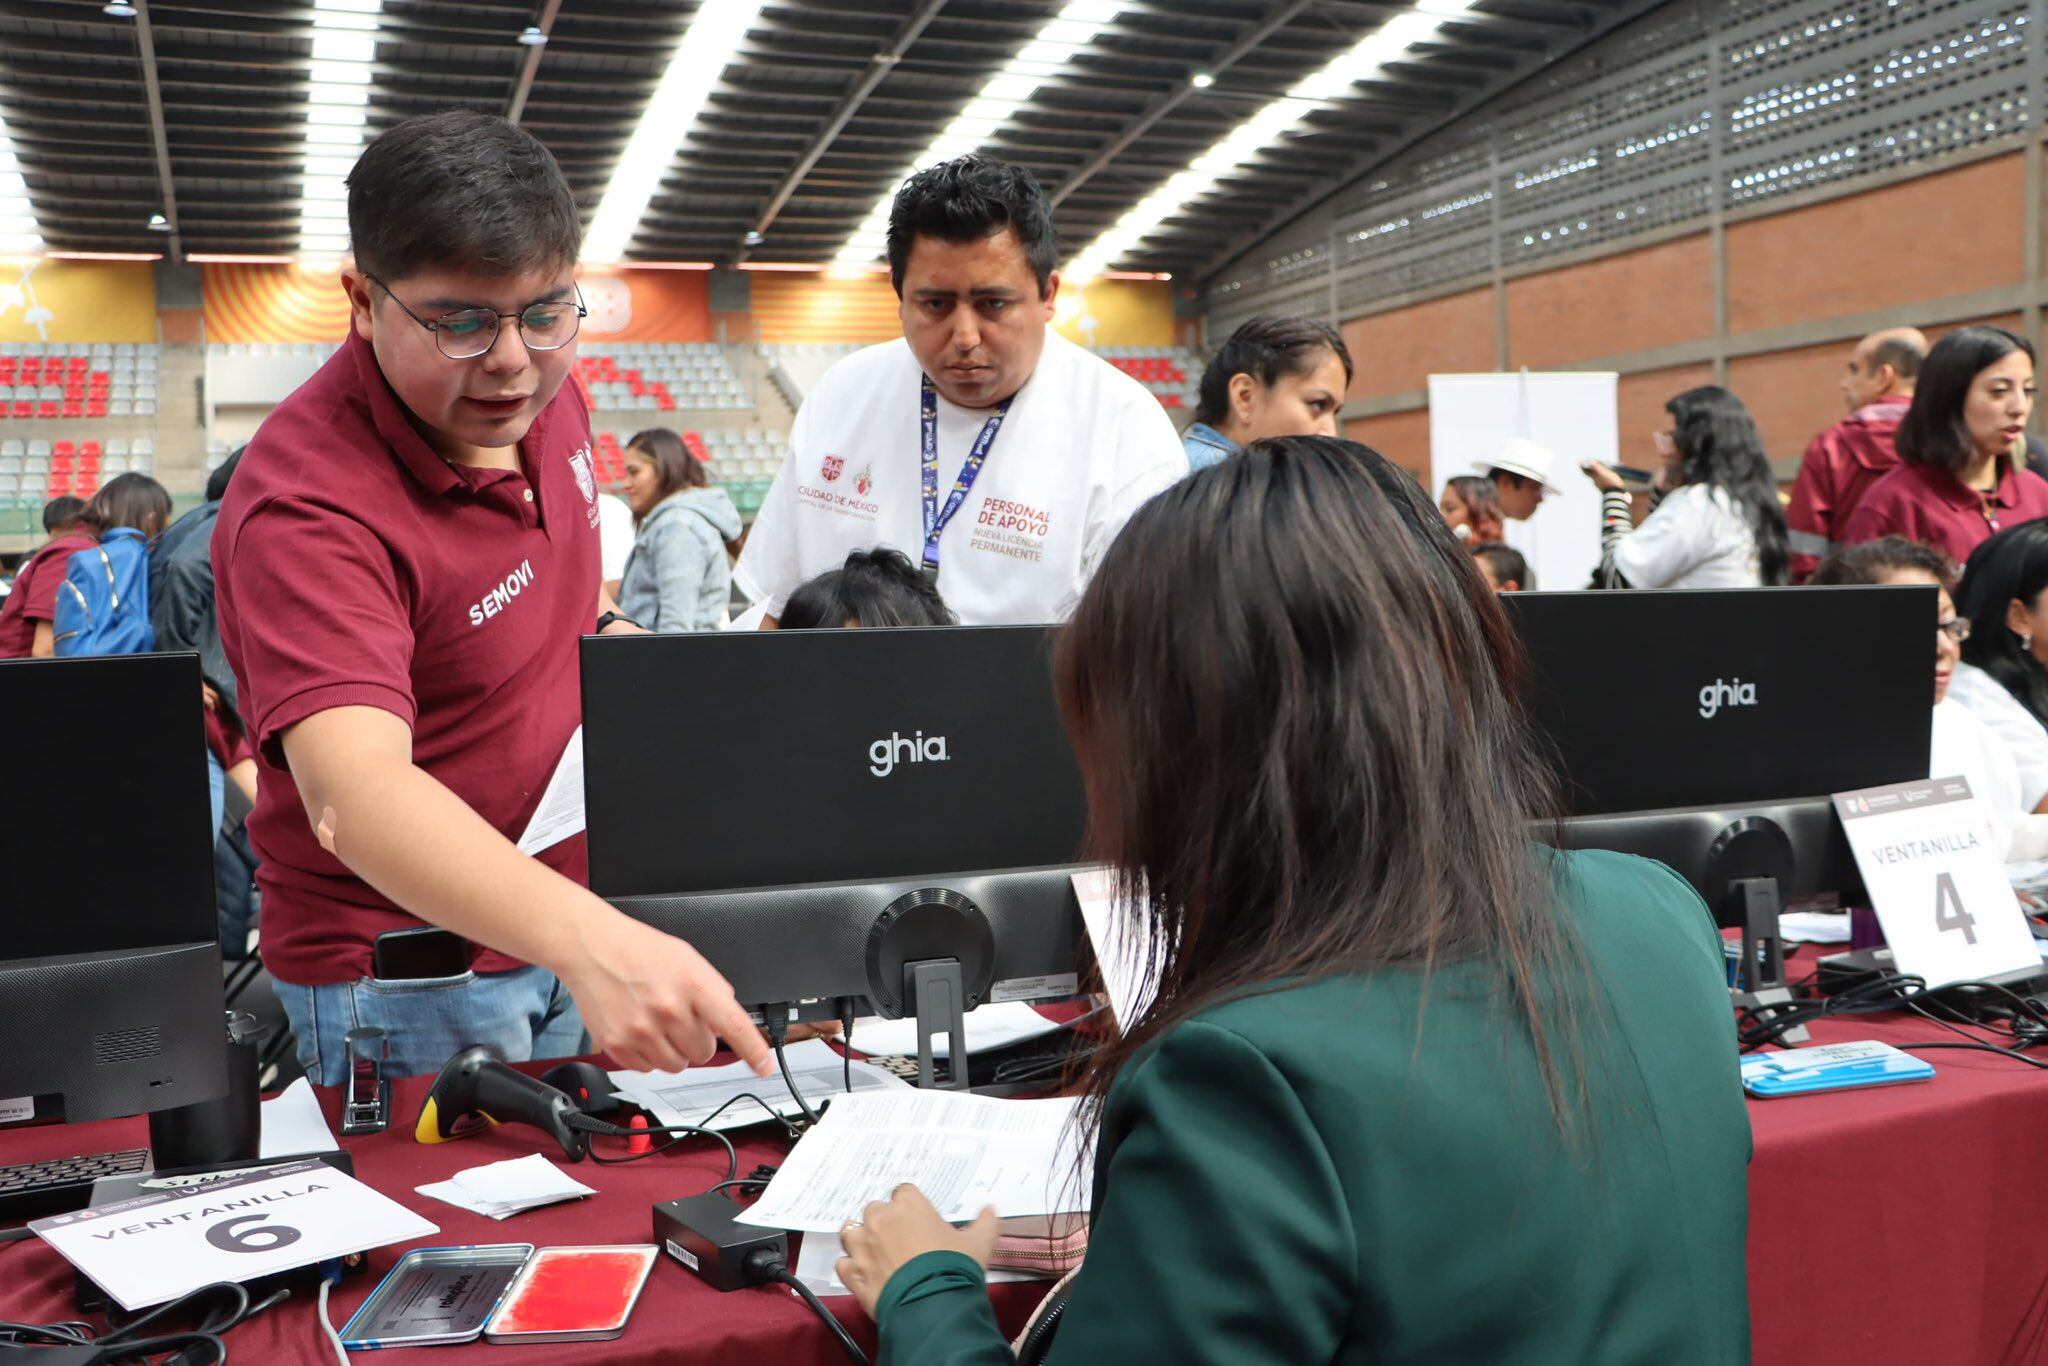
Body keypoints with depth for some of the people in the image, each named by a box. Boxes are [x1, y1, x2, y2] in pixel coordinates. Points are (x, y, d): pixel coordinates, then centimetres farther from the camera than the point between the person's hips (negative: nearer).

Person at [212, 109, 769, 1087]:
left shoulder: (541, 400, -3)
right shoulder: (306, 508, -29)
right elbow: (353, 794, -43)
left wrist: (606, 628, -2)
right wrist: (589, 939, -57)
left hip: (563, 923, 7)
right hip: (400, 983, -7)